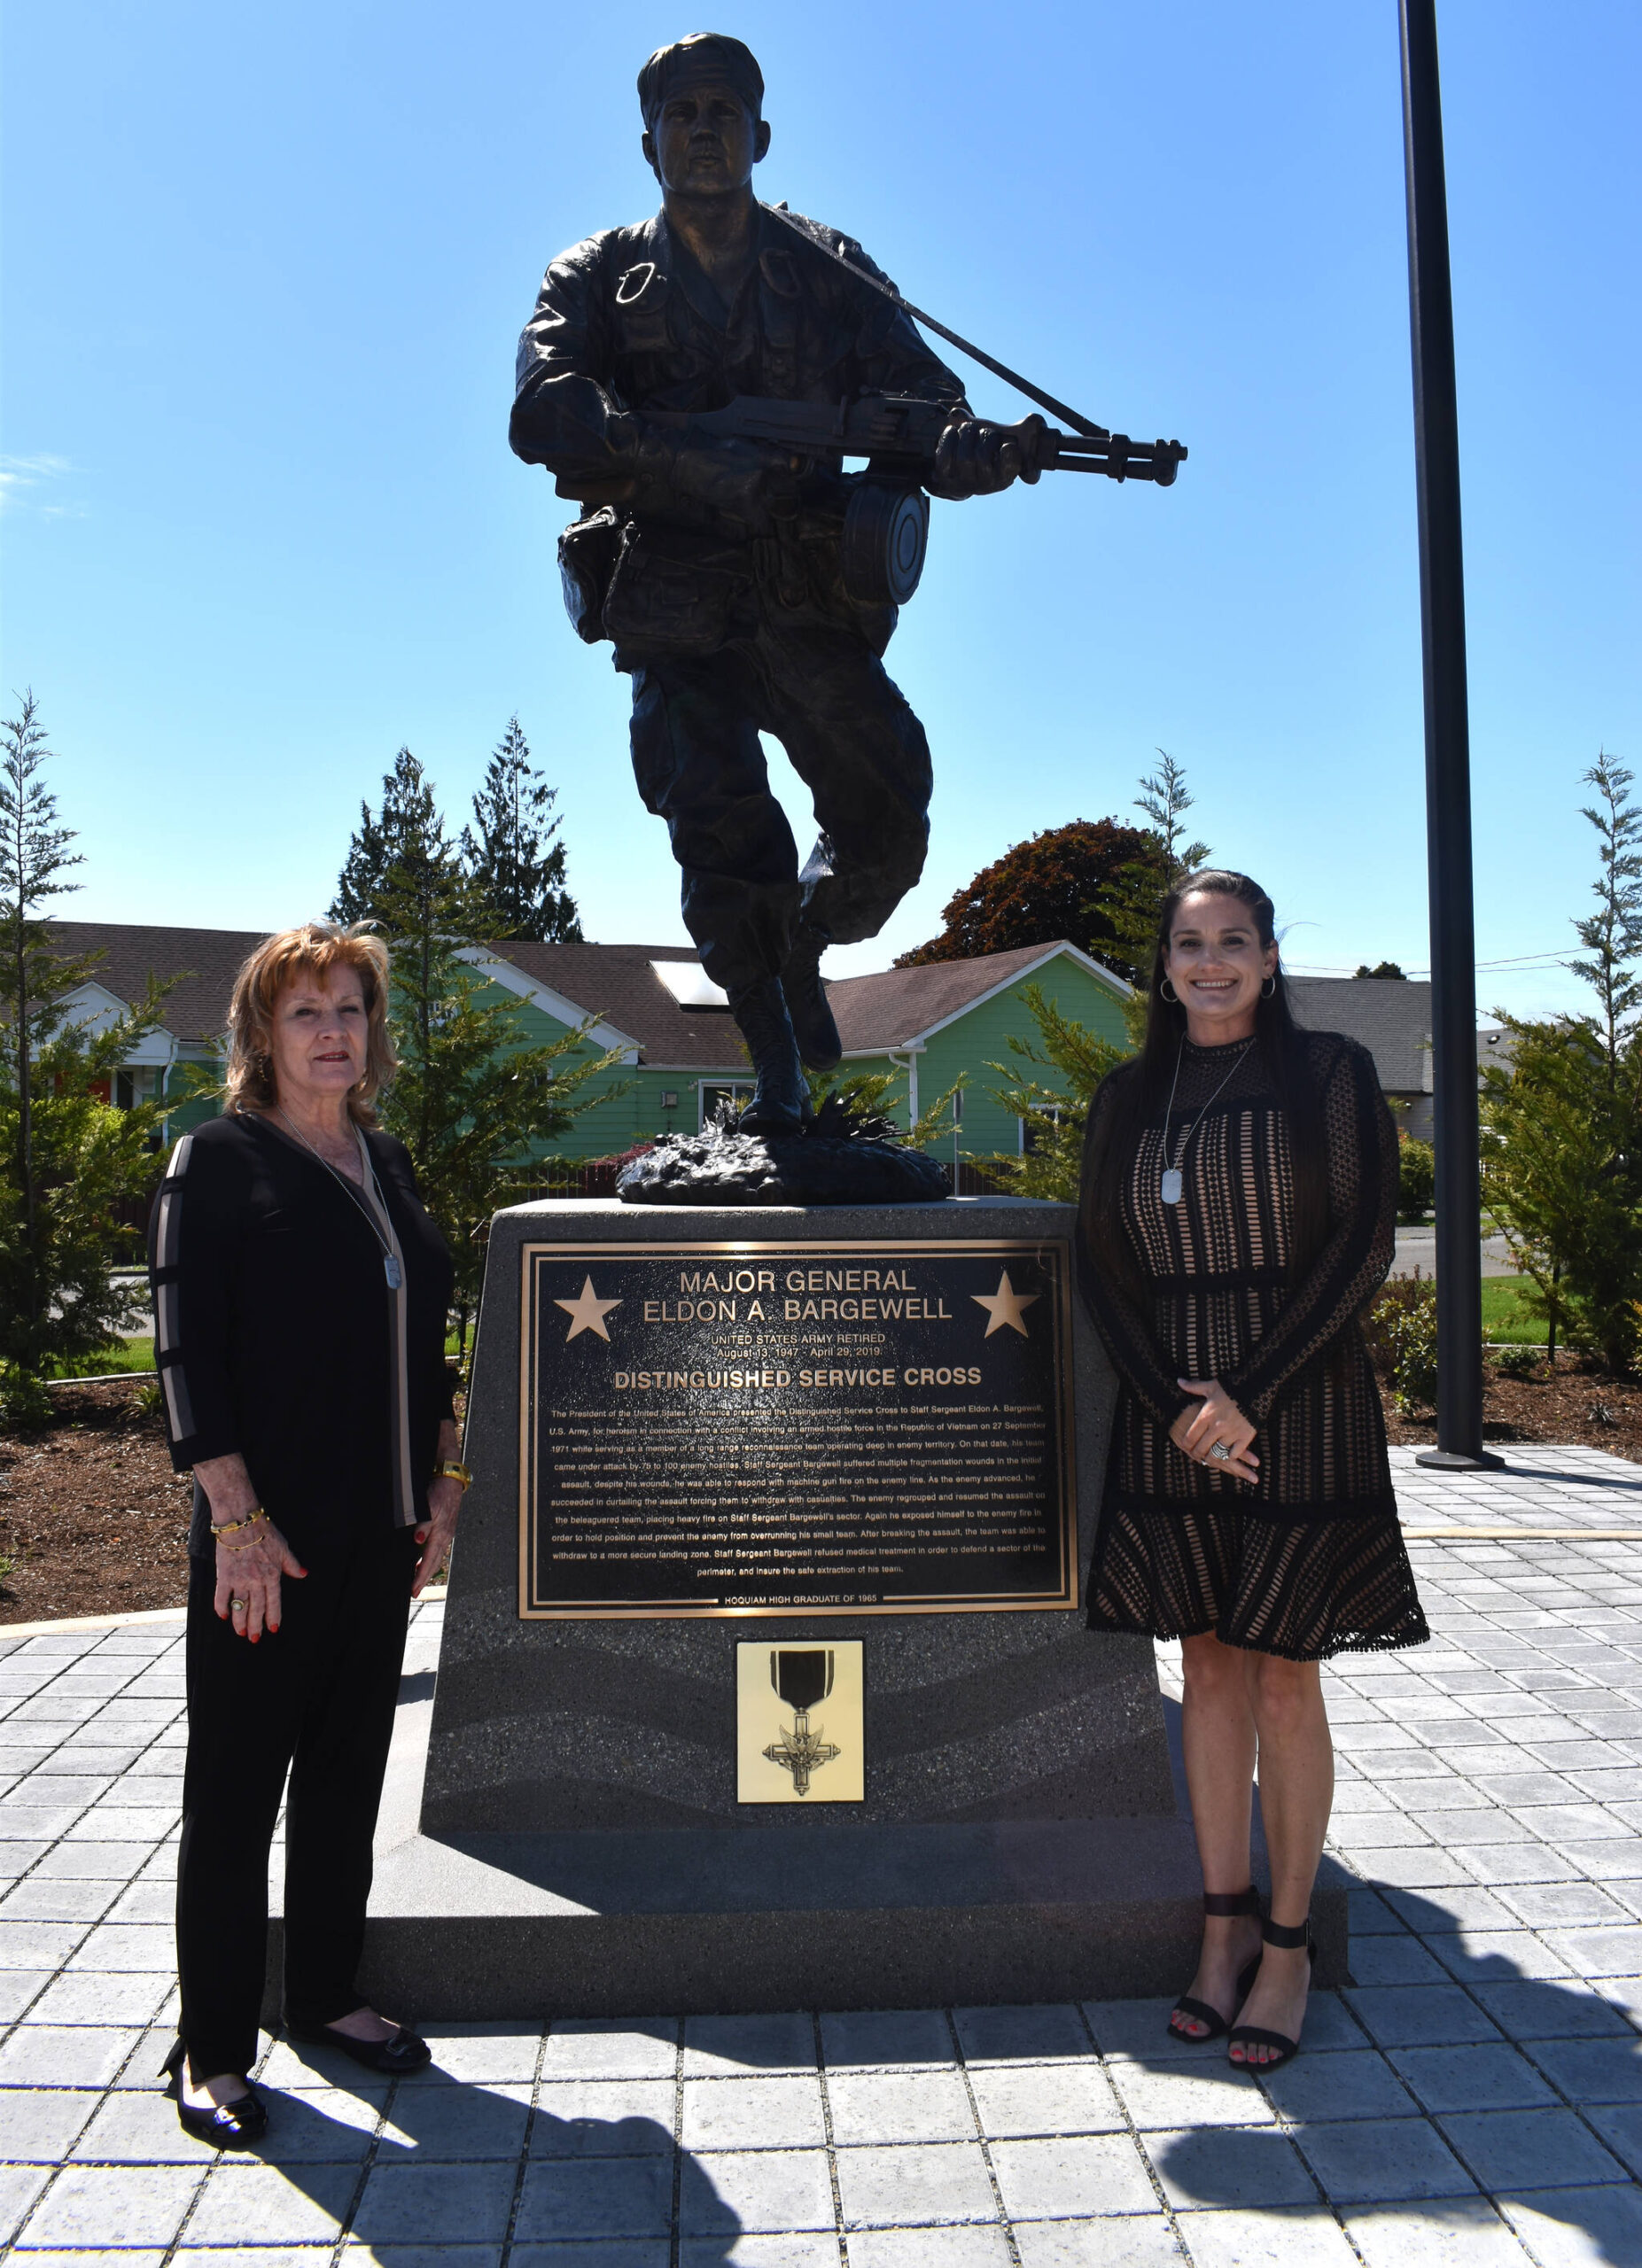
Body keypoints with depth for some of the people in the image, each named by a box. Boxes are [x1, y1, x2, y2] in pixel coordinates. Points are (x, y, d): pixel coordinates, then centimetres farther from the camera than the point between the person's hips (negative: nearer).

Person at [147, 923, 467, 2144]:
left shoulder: (388, 1163, 12)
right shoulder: (219, 1160, -6)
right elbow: (188, 1350, -11)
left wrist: (446, 1480, 11)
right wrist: (238, 1519, -17)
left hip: (383, 1533, 6)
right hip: (268, 1539, -6)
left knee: (348, 1770, 16)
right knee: (238, 1785, 5)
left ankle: (327, 1995, 32)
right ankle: (212, 2044, 20)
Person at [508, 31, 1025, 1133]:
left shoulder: (830, 270, 12)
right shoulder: (599, 280, 8)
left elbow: (918, 392, 1)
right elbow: (542, 414, -10)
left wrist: (970, 445, -24)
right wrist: (690, 457, -27)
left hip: (812, 601, 2)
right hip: (678, 616, -1)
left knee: (886, 825, -9)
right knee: (729, 843, -18)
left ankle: (805, 950, 25)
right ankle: (776, 1065, 0)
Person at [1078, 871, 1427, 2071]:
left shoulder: (1332, 1073, 0)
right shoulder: (1128, 1097, 10)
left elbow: (1361, 1247, -7)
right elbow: (1106, 1264, 7)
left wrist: (1248, 1396, -14)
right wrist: (1173, 1405, -7)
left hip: (1300, 1409, -3)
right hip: (1170, 1414, 3)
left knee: (1283, 1682, 2)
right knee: (1210, 1669, 9)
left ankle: (1288, 1944, 17)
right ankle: (1226, 1927, 22)